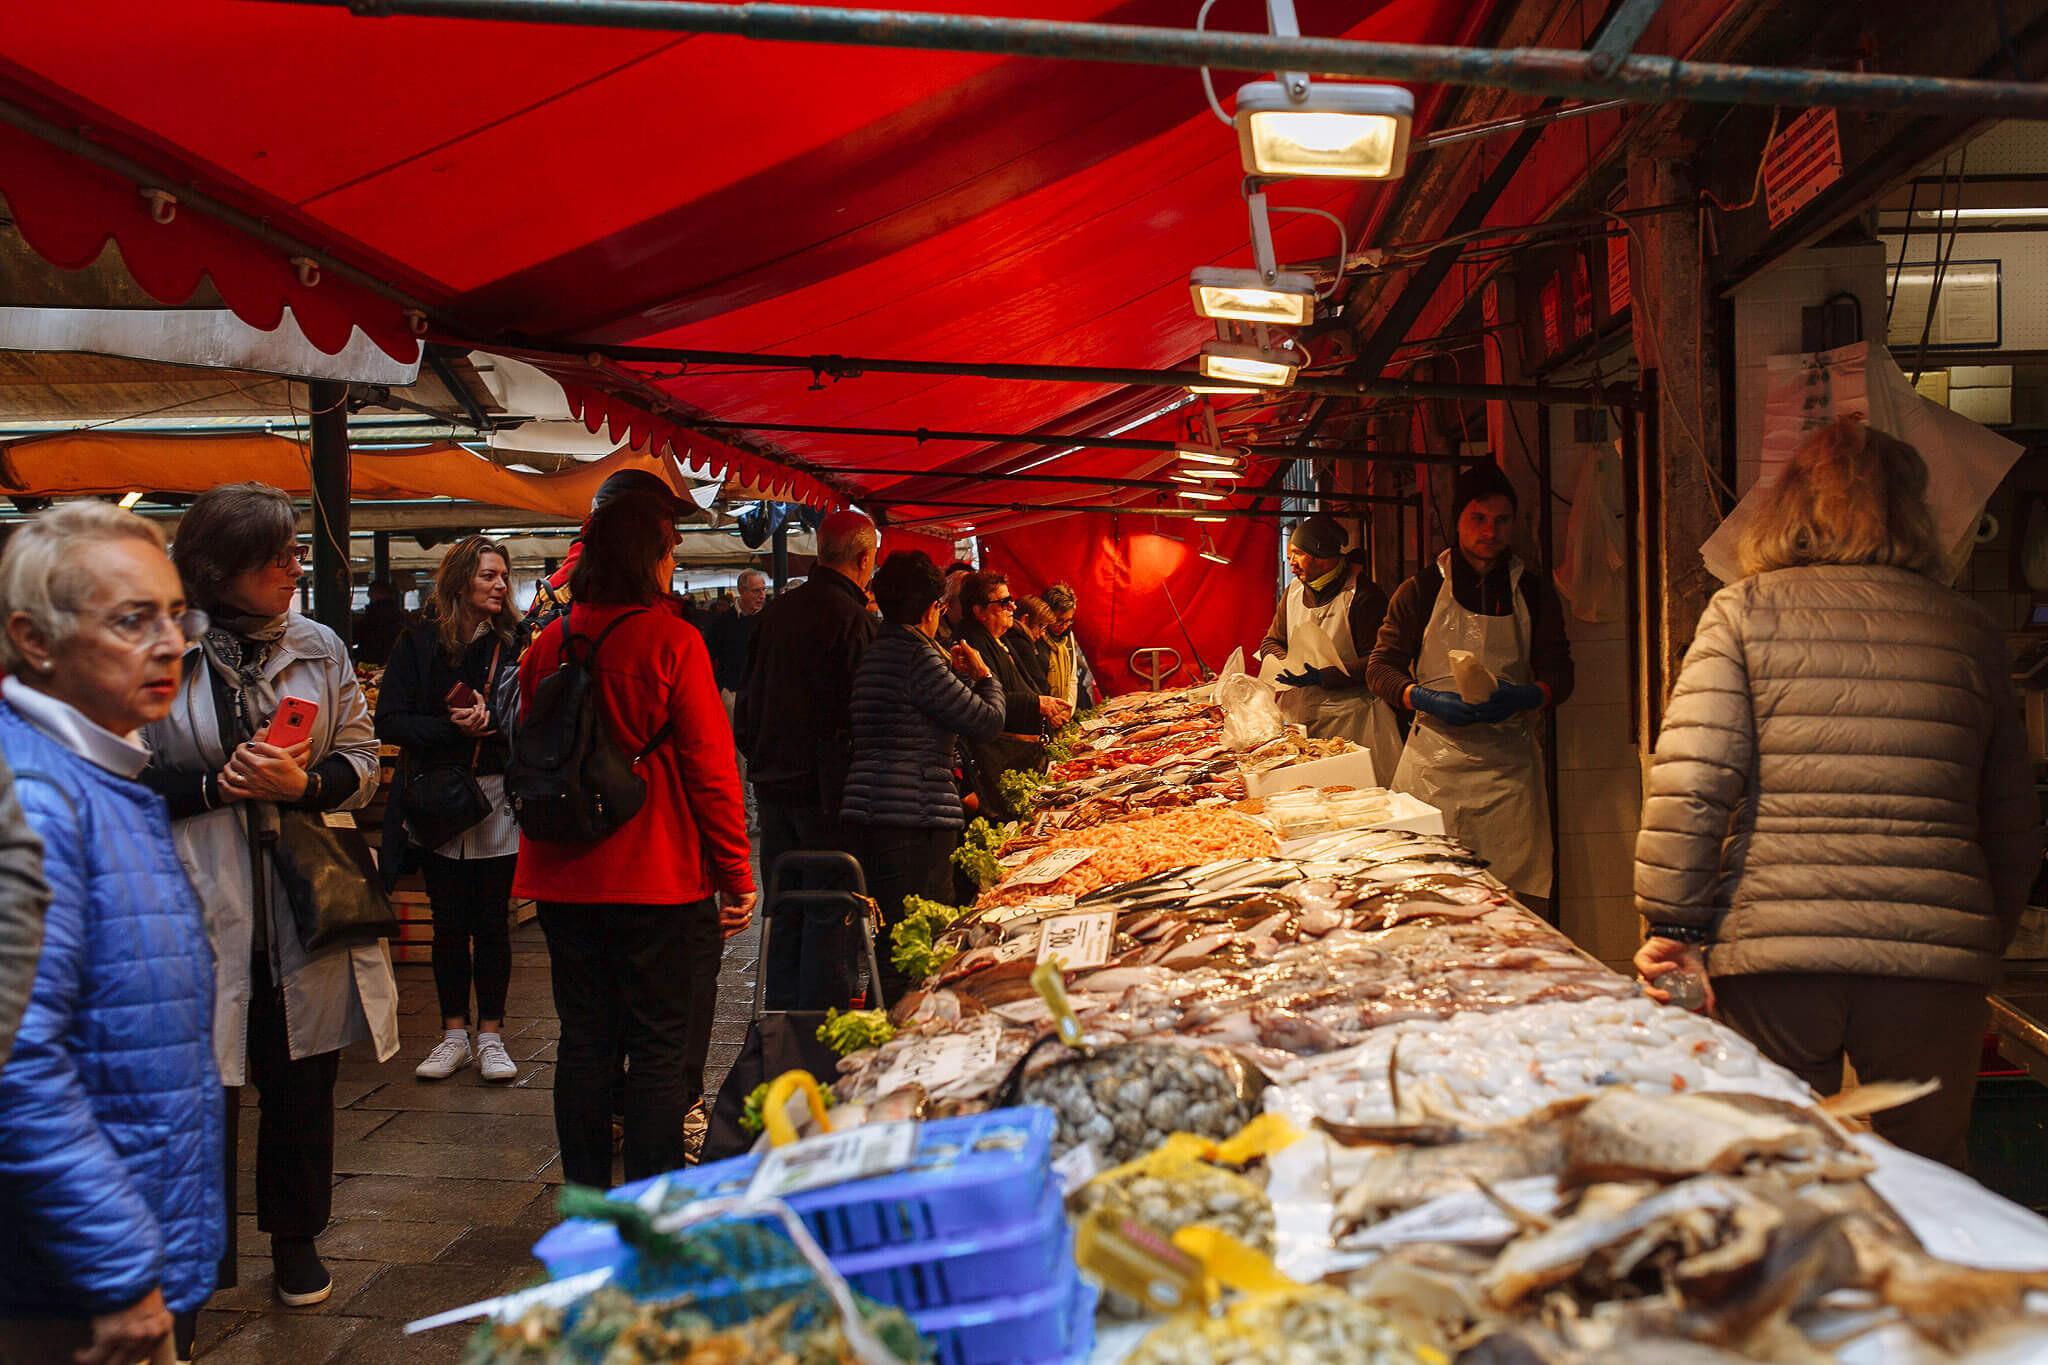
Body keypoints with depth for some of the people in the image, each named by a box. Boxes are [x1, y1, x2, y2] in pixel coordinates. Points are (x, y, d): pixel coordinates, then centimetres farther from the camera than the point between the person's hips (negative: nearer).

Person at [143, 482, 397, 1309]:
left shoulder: (319, 648, 6)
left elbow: (361, 762, 6)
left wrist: (303, 785, -12)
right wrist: (218, 786, -15)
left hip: (307, 899, 3)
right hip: (204, 909, -3)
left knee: (303, 1078, 12)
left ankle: (296, 1236, 31)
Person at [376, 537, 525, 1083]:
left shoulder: (516, 642, 2)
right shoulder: (420, 643, 1)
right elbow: (389, 723, -6)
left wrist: (489, 723, -22)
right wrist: (454, 728, -18)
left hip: (498, 801, 0)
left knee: (492, 922, 5)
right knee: (448, 923, 9)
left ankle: (490, 1034, 14)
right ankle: (454, 1033, 20)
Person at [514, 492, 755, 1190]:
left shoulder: (547, 644, 5)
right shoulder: (670, 640, -11)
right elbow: (709, 764, -11)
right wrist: (736, 876, -5)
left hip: (566, 877, 6)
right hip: (659, 875, -5)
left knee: (585, 1042, 14)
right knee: (663, 1051, 3)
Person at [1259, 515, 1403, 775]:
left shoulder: (1363, 595, -11)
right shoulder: (1293, 592, 13)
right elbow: (1271, 643, 20)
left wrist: (1323, 677, -22)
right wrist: (1289, 665, -3)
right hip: (1300, 713, 6)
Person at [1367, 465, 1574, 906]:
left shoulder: (1534, 592, 11)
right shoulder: (1422, 590, 6)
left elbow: (1560, 674, 12)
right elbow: (1381, 667, 5)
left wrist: (1524, 697, -10)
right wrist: (1427, 700, -14)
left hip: (1509, 762, 1)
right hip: (1435, 762, -1)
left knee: (1520, 902, -5)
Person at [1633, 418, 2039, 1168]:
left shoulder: (1744, 609, 2)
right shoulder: (1969, 628, 10)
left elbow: (1689, 782, -9)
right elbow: (2014, 820, 15)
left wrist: (1672, 926, -4)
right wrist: (1987, 943, 27)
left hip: (1770, 955, -2)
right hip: (1935, 962, 2)